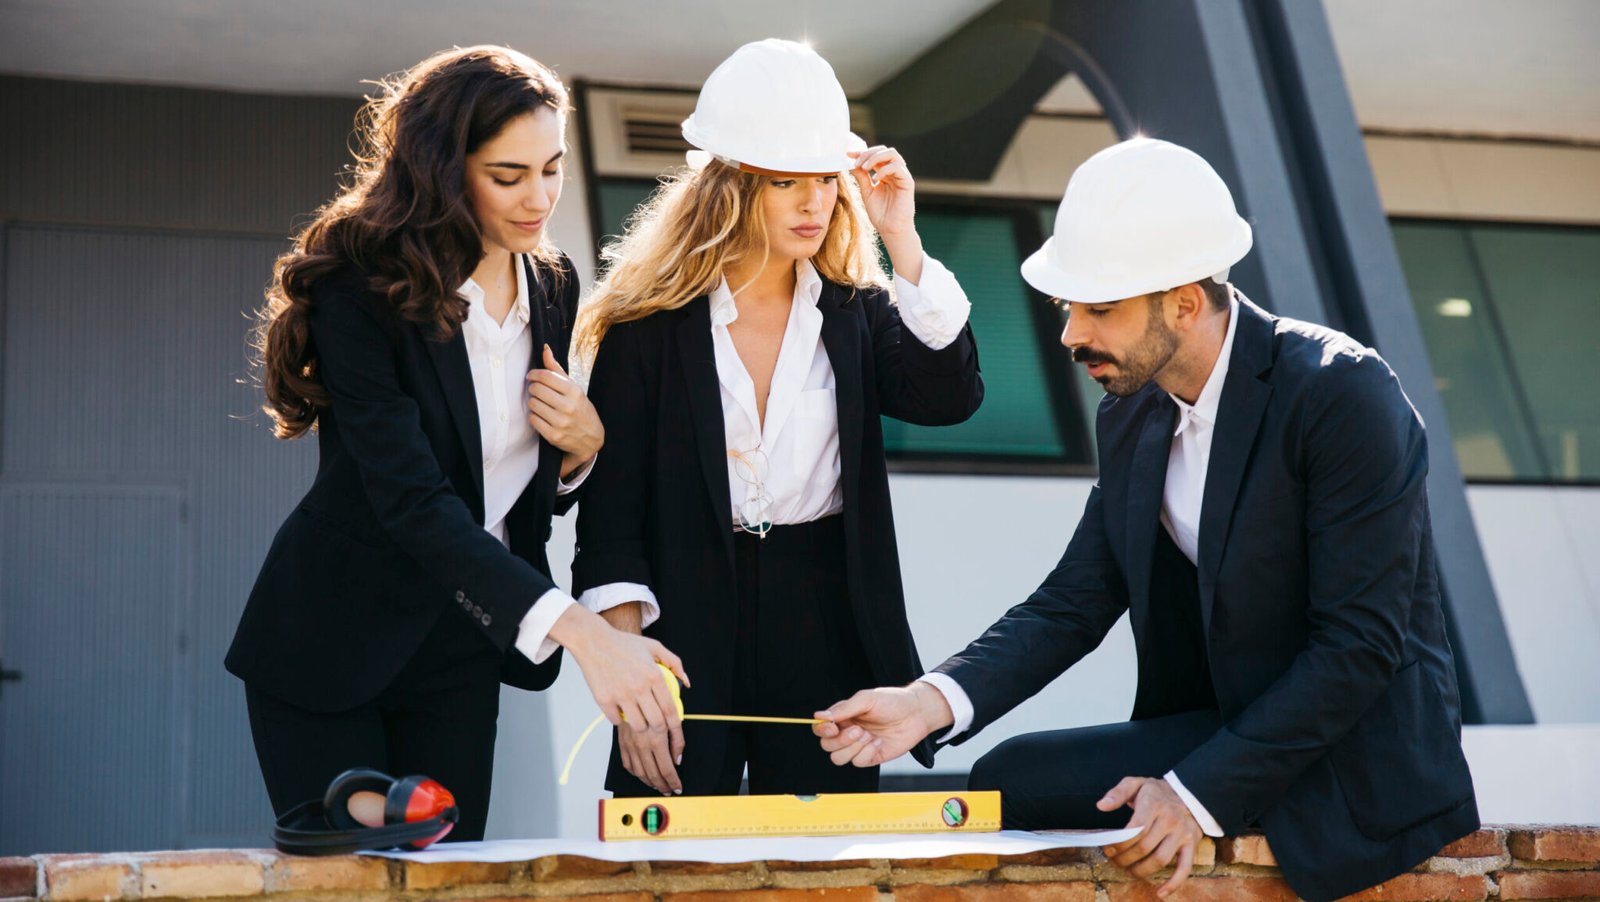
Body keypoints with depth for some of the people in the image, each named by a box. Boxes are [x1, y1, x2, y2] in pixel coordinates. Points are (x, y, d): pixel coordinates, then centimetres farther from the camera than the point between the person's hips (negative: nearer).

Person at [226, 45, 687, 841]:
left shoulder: (551, 286, 1)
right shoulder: (362, 288, -19)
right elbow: (411, 497, -30)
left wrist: (580, 445, -11)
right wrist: (578, 629, -39)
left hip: (461, 653, 6)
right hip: (333, 643, -5)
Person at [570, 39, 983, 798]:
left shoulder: (855, 314, 7)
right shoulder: (649, 323, -2)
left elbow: (950, 396, -11)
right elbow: (610, 514, -3)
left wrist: (901, 240, -12)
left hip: (829, 641, 3)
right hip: (688, 640, -2)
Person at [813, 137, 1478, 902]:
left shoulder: (1342, 393, -19)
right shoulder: (1132, 417, 4)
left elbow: (1360, 644, -21)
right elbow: (1074, 603, 3)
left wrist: (1201, 794, -23)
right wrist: (933, 701, -14)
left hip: (1359, 767, -7)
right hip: (1219, 727, 7)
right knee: (1011, 781, -11)